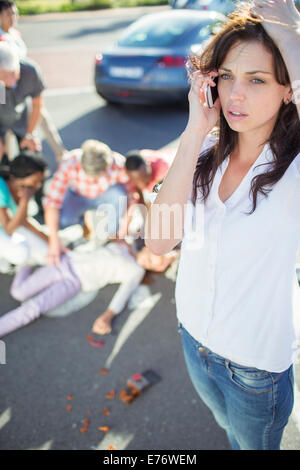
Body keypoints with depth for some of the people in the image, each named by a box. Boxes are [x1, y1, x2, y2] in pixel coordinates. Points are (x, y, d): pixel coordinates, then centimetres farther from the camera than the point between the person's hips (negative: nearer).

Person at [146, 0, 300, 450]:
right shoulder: (207, 154, -11)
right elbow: (159, 240, -22)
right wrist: (195, 132, -27)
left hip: (256, 366, -4)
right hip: (194, 338, 4)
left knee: (256, 441, 26)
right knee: (231, 431, 33)